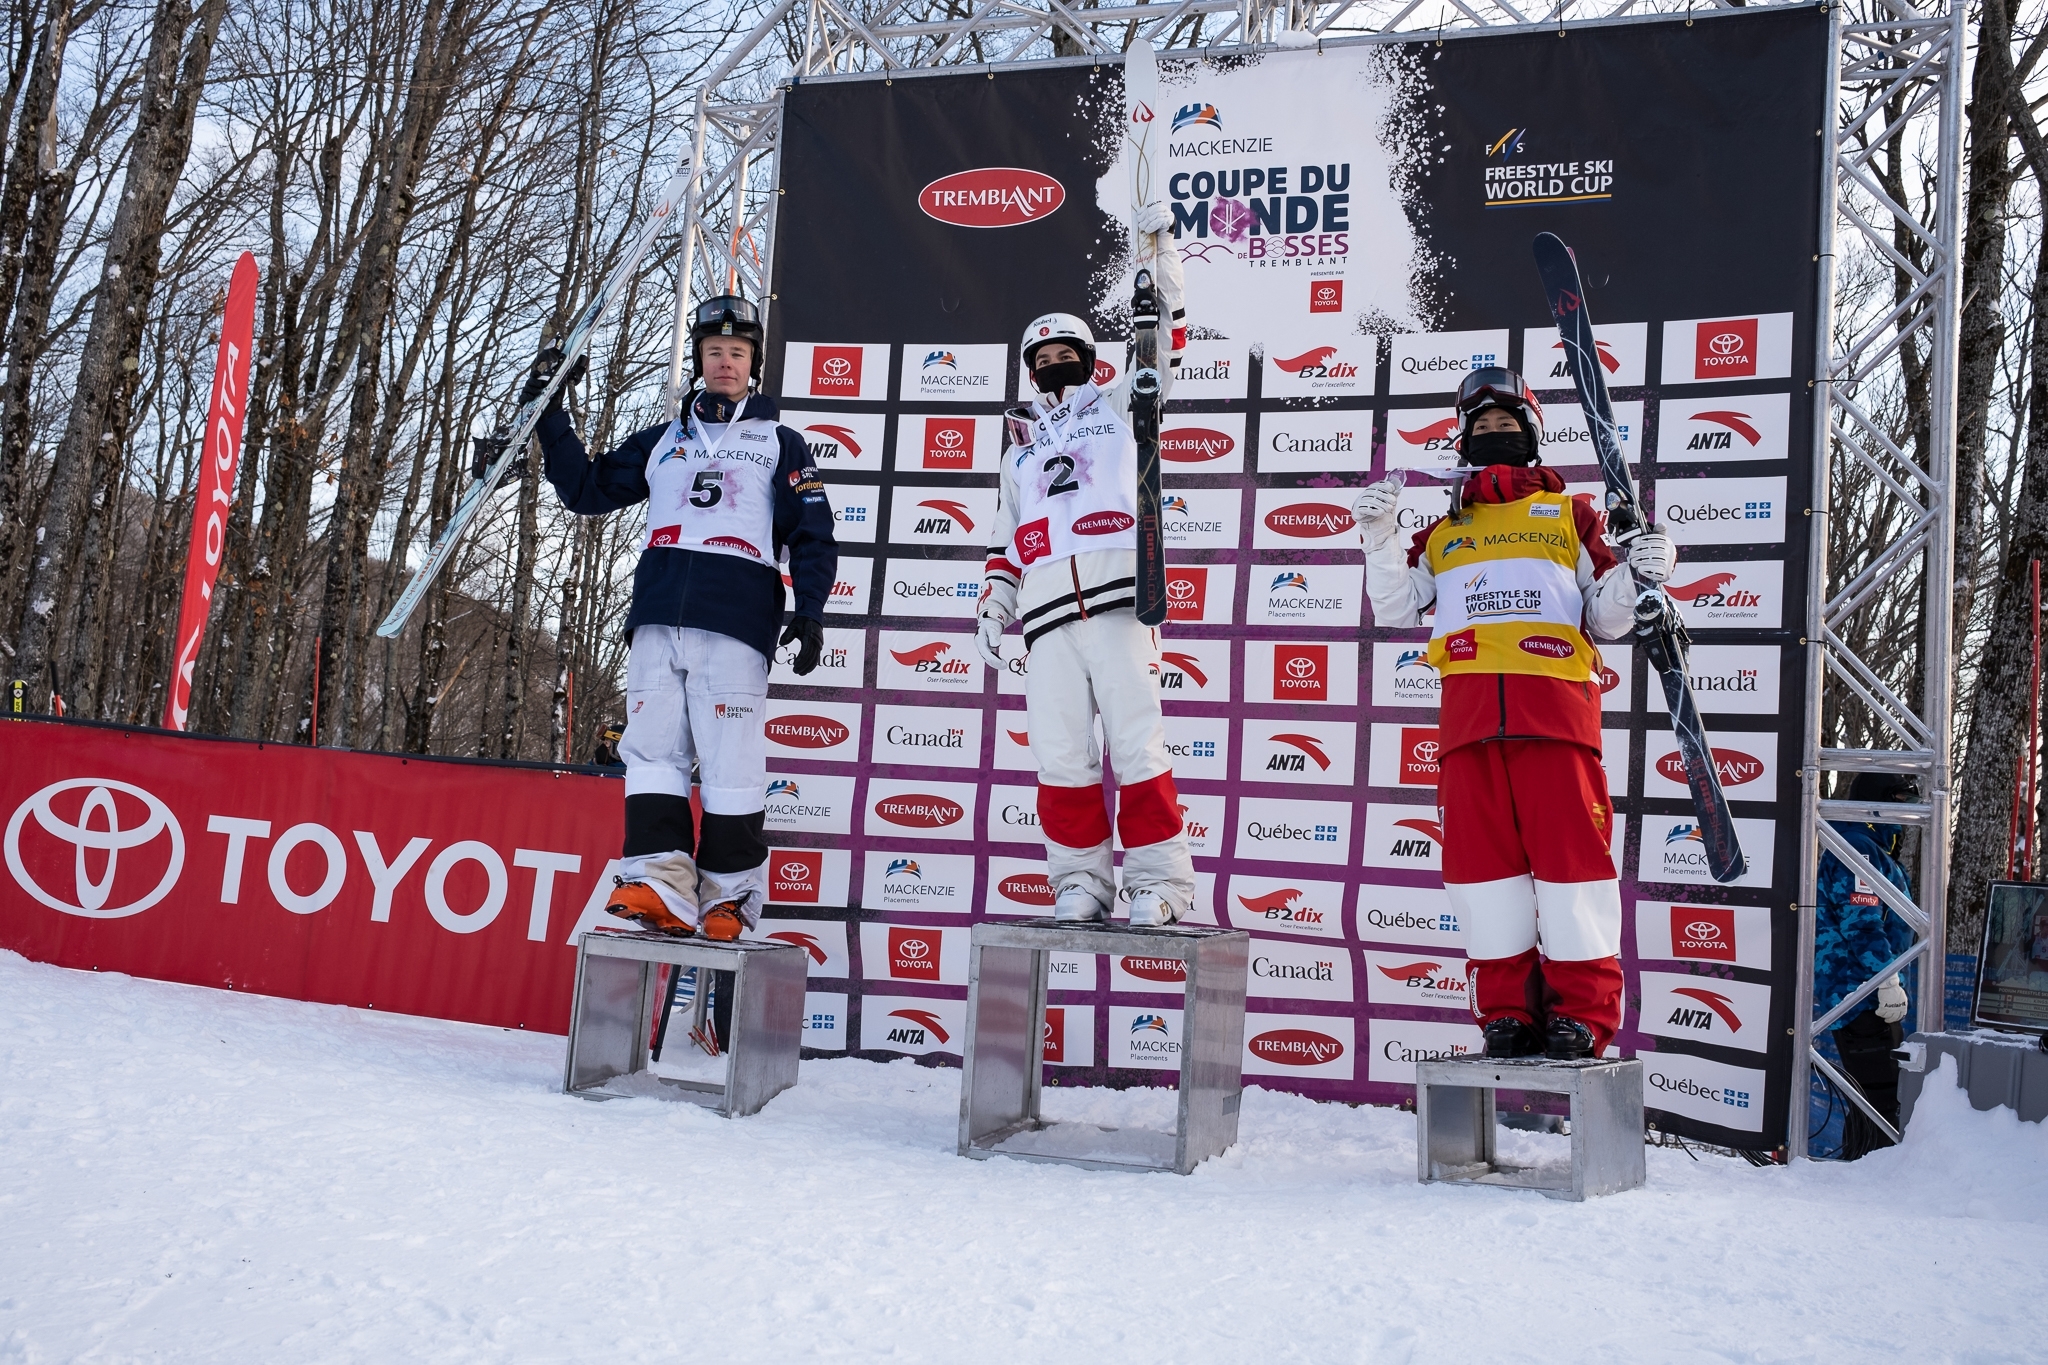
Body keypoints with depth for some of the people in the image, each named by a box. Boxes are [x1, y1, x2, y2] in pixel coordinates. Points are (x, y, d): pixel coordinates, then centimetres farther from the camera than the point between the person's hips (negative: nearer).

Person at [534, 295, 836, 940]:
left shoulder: (780, 444, 16)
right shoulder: (662, 441, 25)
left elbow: (813, 536, 10)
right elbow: (588, 489, 25)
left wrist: (810, 610, -3)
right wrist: (550, 417, 19)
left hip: (735, 620, -4)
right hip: (657, 620, 4)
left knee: (730, 763, -9)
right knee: (653, 749, -7)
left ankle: (727, 896, -4)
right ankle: (659, 886, -10)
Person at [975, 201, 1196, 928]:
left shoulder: (1118, 408, 20)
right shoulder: (1021, 445, 30)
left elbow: (1166, 344, 9)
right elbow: (1004, 539, 29)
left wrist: (1161, 249, 3)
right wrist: (993, 601, 15)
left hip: (1116, 594, -3)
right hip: (1046, 606, 3)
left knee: (1136, 740, -10)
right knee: (1059, 752, -4)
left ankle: (1158, 882, -5)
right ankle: (1081, 882, 5)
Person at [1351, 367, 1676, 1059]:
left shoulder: (1570, 514, 20)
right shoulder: (1443, 530, 26)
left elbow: (1608, 619, 15)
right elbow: (1395, 610, 17)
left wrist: (1639, 574, -4)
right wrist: (1379, 536, 5)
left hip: (1555, 703, -2)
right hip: (1470, 709, 2)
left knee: (1570, 851, -7)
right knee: (1482, 858, 0)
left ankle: (1581, 1012, -1)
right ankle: (1507, 1011, 7)